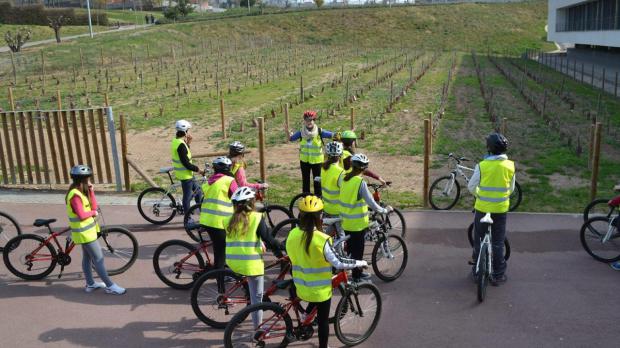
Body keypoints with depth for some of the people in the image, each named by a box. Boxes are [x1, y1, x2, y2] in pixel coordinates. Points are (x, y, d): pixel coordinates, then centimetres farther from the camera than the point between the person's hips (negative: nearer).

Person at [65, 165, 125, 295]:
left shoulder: (81, 192, 7)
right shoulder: (75, 195, -23)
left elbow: (94, 207, 3)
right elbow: (82, 215, -28)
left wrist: (91, 191, -5)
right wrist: (93, 213, -10)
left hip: (86, 230, 10)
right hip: (85, 233, -10)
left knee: (87, 258, 18)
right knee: (98, 259, -4)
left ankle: (90, 284, 29)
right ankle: (110, 286, 1)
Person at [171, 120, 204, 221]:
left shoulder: (176, 141, 8)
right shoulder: (181, 145, -24)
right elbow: (185, 163, -25)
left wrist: (188, 143, 6)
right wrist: (197, 169, -16)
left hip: (187, 173, 10)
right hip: (185, 174, -10)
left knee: (197, 190, 20)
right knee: (188, 196, 2)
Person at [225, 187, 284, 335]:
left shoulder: (229, 220, 3)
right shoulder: (257, 218, -9)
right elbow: (268, 239, -9)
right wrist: (279, 252, 5)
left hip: (232, 263, 5)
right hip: (252, 263, -5)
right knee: (256, 297, 8)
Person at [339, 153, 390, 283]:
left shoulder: (343, 178, -3)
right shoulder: (361, 182, -24)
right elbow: (371, 203, -23)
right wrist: (385, 210, -8)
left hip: (346, 221, 7)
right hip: (358, 223, -7)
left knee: (350, 247, 20)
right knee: (358, 249, 9)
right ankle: (357, 276, 21)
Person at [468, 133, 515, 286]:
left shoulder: (482, 165, -14)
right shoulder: (510, 165, -6)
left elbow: (471, 186, -6)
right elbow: (511, 188, 5)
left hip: (482, 207, -2)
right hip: (501, 208, 2)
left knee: (479, 240, 14)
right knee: (498, 243, 11)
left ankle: (477, 270, 23)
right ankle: (498, 275, 16)